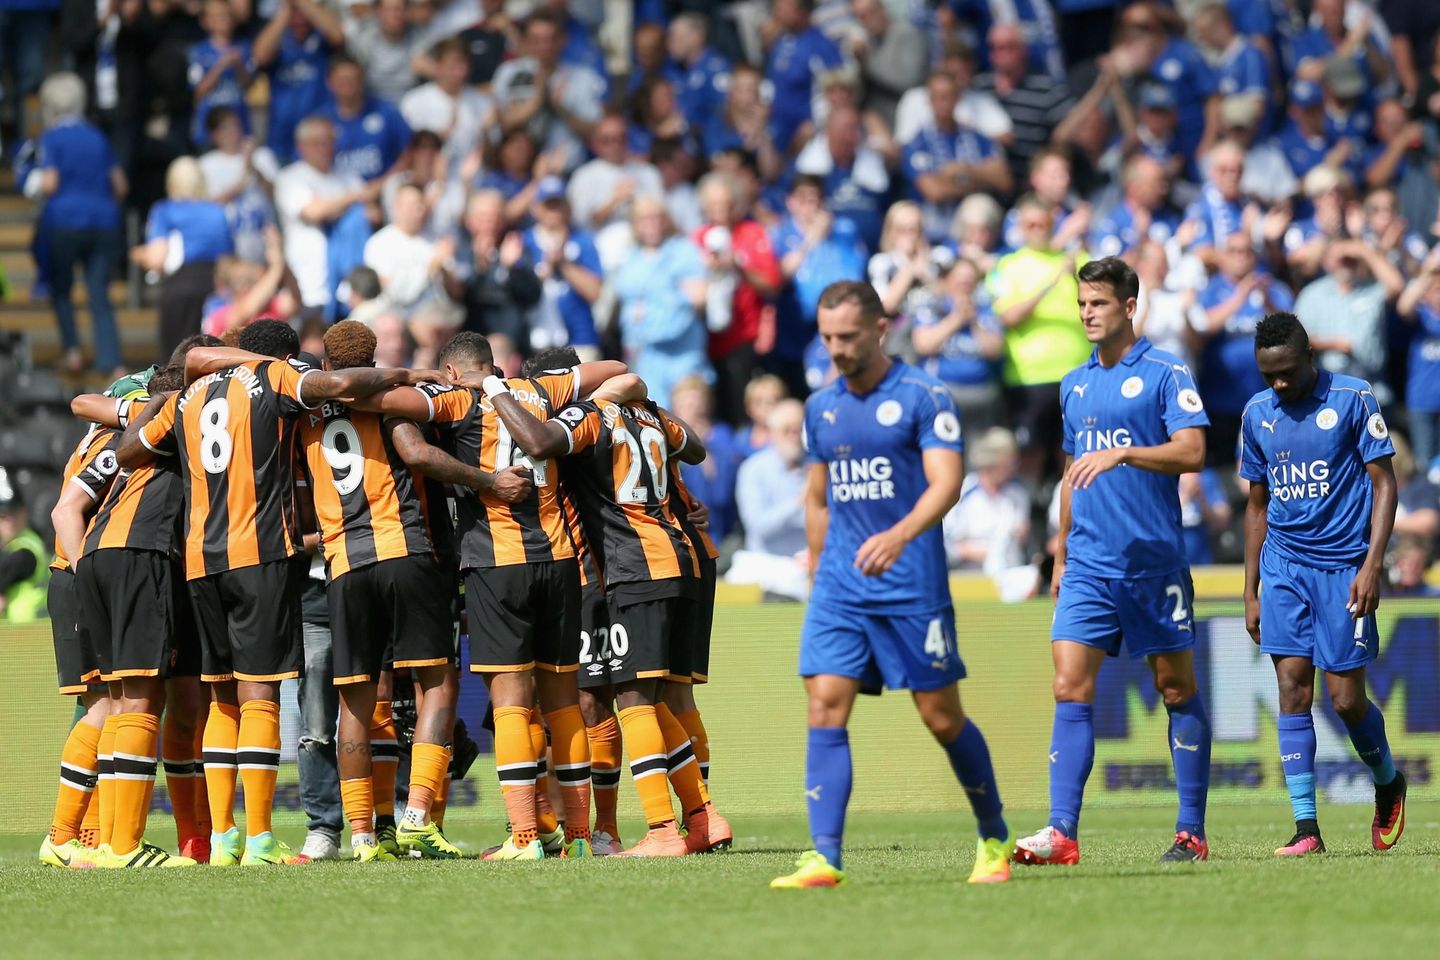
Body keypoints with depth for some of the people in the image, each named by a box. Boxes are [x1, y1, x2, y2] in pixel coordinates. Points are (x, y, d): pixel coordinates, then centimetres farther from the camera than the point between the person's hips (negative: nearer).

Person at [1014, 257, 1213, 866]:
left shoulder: (1165, 375, -4)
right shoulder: (1074, 386, 15)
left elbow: (1191, 451, -16)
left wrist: (1121, 453, -27)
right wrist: (1061, 555, 21)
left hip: (1154, 560, -5)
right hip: (1088, 565, 5)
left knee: (1177, 690, 3)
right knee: (1070, 689, -7)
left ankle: (1192, 832, 10)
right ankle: (1062, 833, -11)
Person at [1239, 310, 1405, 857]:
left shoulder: (1353, 400, -5)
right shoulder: (1258, 415, 8)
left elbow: (1384, 483, -4)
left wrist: (1372, 565, -14)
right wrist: (1251, 592, 14)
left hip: (1344, 566, -4)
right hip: (1283, 565, 4)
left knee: (1345, 699, -4)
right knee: (1293, 689, -6)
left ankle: (1388, 782, 26)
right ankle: (1305, 827, -5)